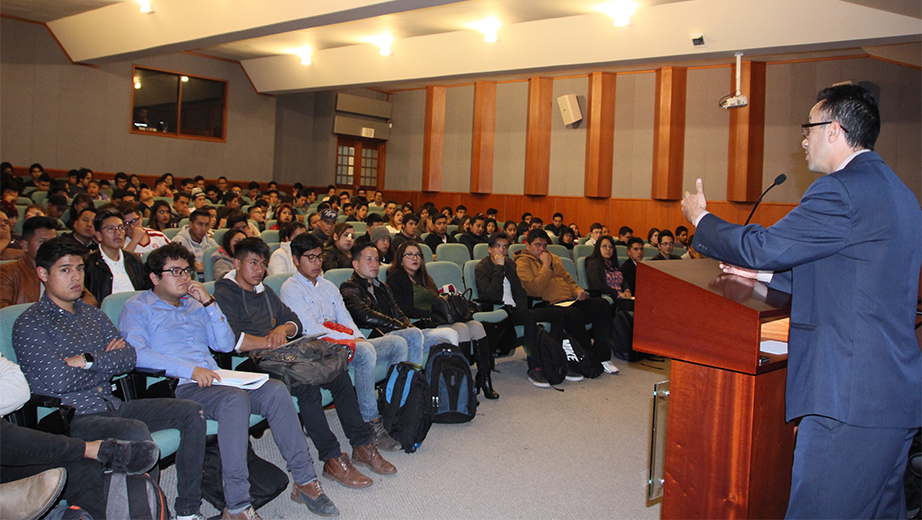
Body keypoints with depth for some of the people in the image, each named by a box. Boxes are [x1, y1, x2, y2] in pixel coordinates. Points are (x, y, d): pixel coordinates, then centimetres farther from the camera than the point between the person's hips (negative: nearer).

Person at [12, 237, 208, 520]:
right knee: (137, 433, -35)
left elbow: (129, 357, 7)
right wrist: (107, 363, -1)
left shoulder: (93, 314, 19)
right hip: (72, 416, -7)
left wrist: (89, 361, -9)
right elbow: (56, 381, -15)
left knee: (192, 412, -6)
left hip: (111, 404, 8)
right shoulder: (29, 324, -3)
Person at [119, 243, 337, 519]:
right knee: (235, 399, -36)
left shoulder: (194, 304, 26)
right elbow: (136, 353, -9)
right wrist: (189, 369, -19)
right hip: (176, 388, -6)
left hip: (212, 380, 6)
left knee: (276, 390, -20)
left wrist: (209, 303, 6)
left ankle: (305, 479, -16)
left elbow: (226, 344, 17)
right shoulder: (137, 308, 9)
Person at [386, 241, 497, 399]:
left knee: (476, 326, -17)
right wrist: (429, 314, -16)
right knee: (462, 329, -29)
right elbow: (401, 308, -11)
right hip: (420, 324, -8)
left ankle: (484, 378, -21)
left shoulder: (424, 278, 29)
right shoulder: (396, 277, 3)